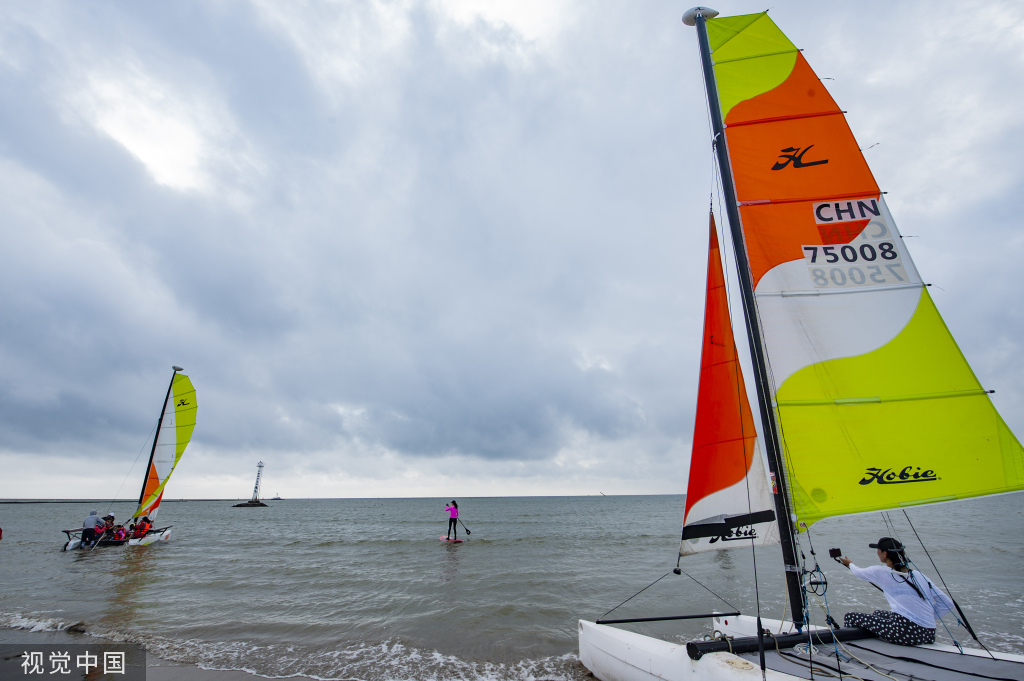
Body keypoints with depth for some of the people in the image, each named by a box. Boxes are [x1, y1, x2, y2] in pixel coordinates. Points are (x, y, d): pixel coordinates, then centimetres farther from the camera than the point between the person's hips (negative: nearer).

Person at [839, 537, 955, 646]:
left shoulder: (881, 572, -5)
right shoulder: (918, 575, 10)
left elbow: (858, 572, 15)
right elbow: (948, 604, 13)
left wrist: (850, 563, 37)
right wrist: (927, 617, 21)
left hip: (907, 632, -8)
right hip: (929, 635, 8)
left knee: (851, 618, 1)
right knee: (878, 613, 31)